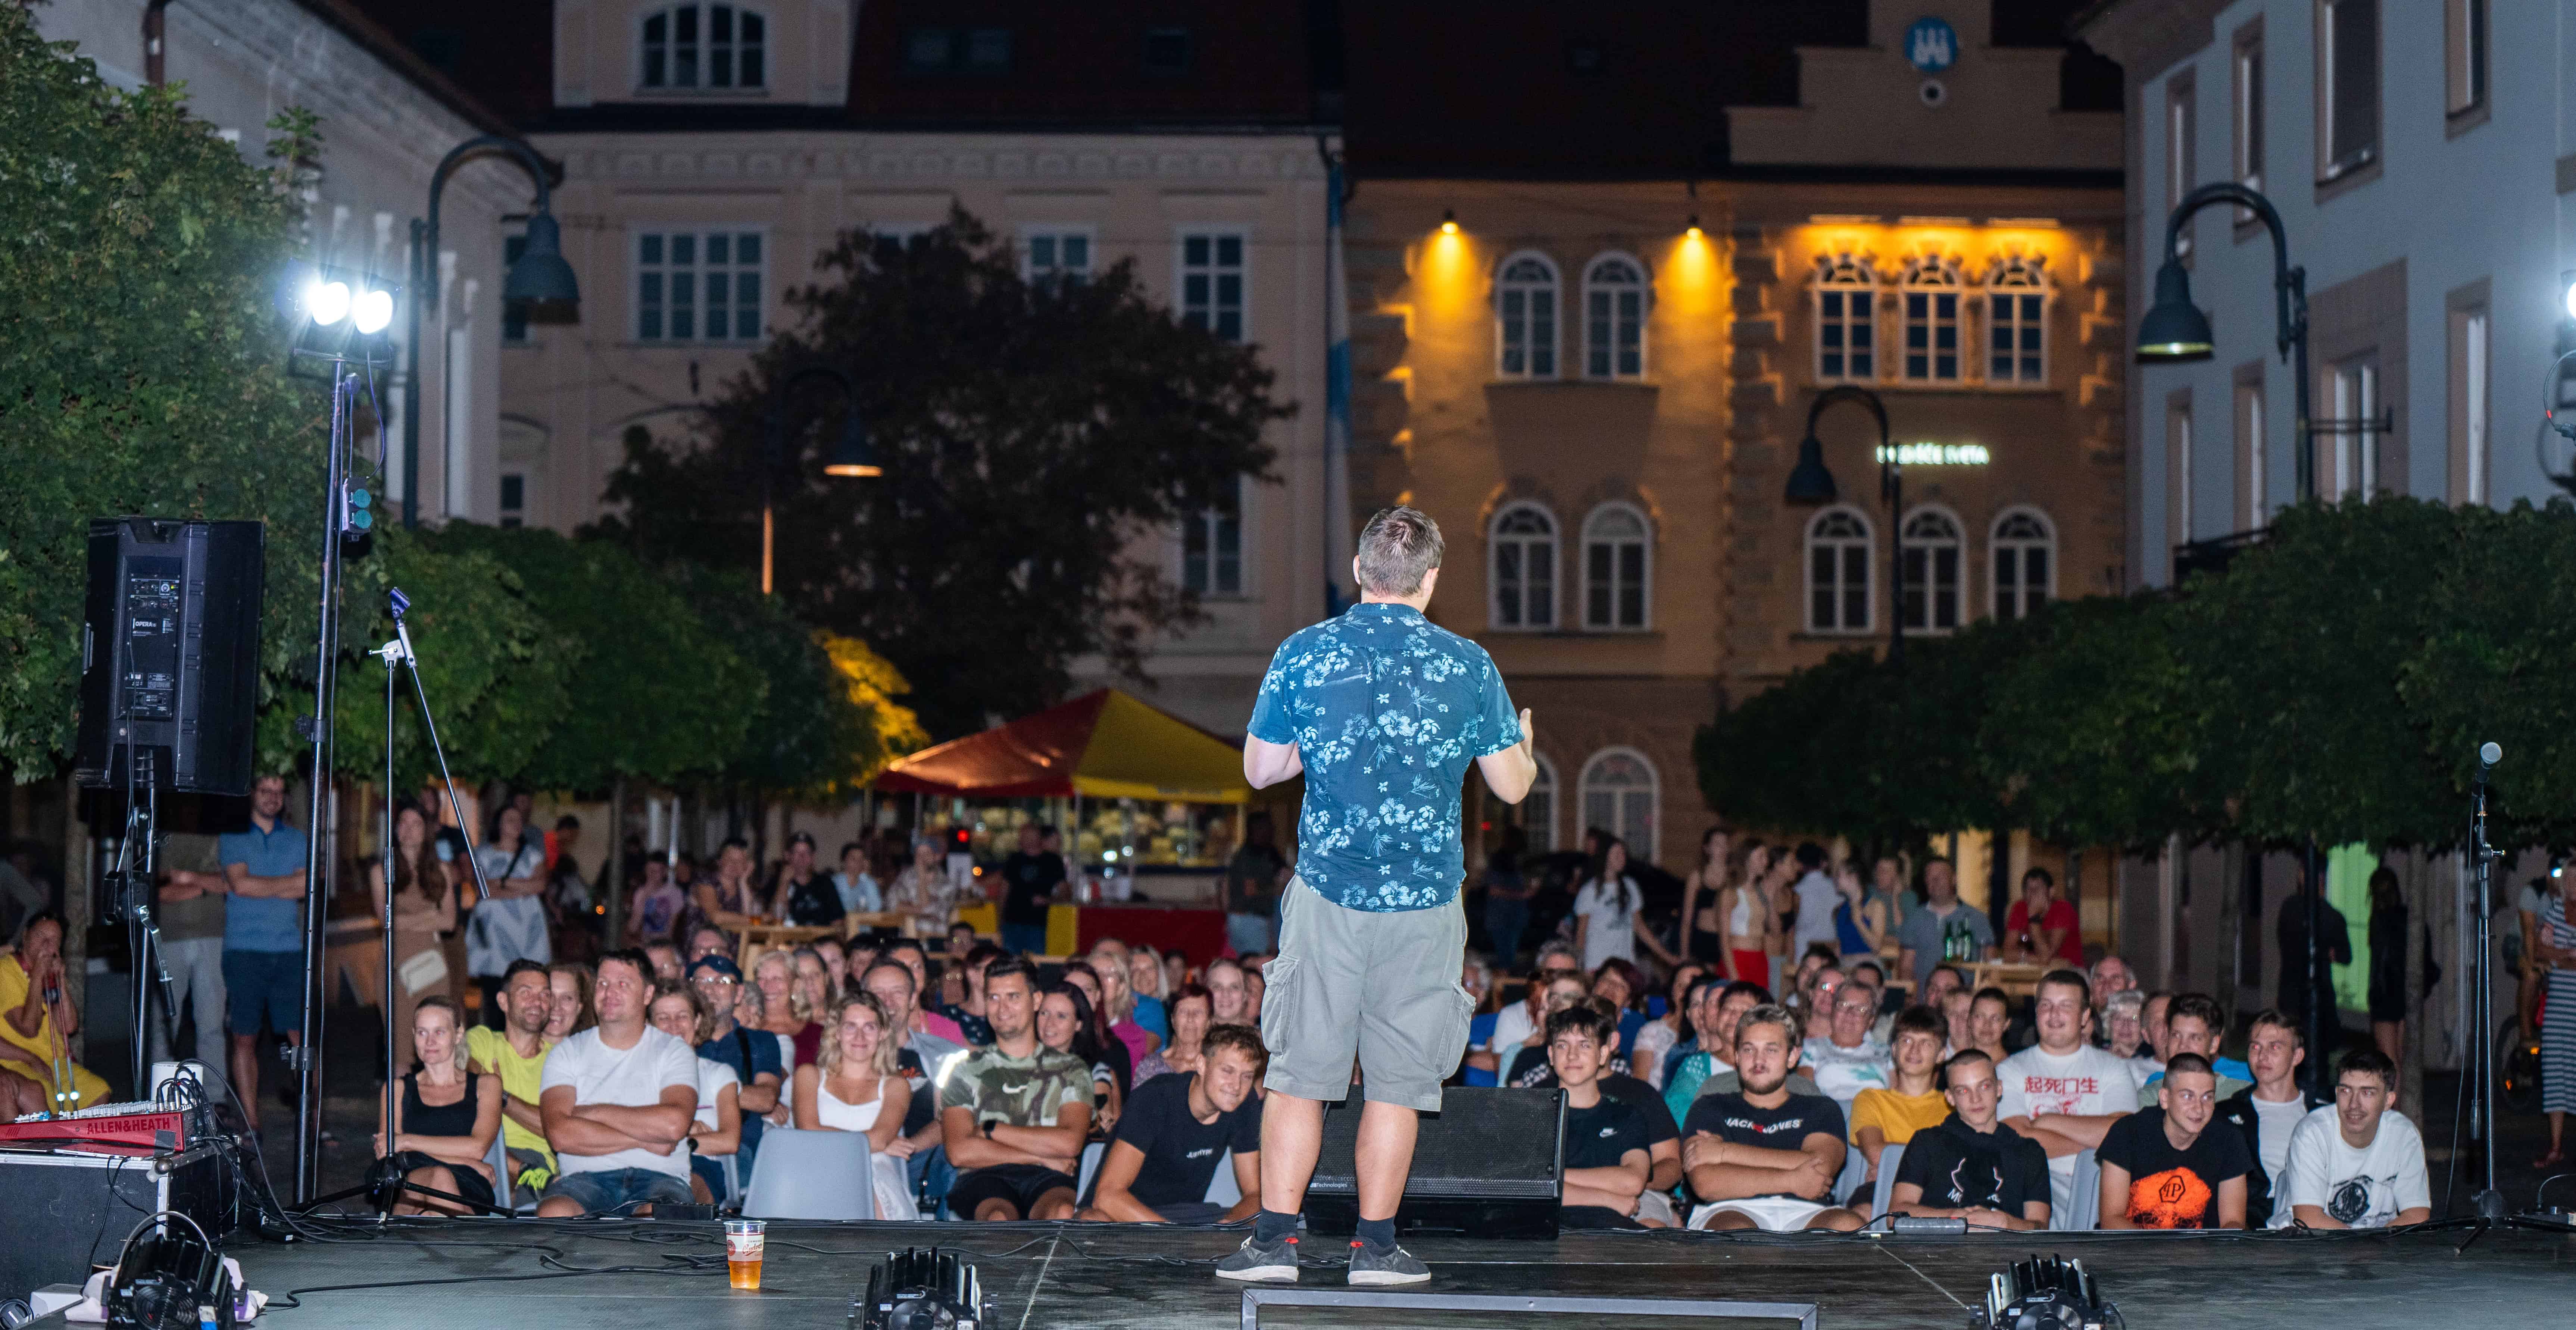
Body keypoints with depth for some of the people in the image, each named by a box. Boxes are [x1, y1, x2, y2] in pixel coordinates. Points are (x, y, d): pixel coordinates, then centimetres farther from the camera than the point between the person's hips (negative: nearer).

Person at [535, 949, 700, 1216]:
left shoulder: (674, 1052, 11)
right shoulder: (568, 1052, 14)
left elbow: (675, 1124, -10)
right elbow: (560, 1134, -3)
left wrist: (593, 1112, -3)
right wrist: (644, 1139, -6)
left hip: (658, 1177, -1)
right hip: (585, 1178, 1)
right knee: (553, 1214, -35)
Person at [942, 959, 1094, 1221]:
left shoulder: (1070, 1069, 19)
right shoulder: (967, 1071, 18)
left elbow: (1069, 1143, 0)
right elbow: (960, 1152, 2)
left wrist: (990, 1130, 2)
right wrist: (1041, 1156, -2)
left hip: (1047, 1181, 1)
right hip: (984, 1180, -1)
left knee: (1064, 1214, -38)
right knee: (999, 1218, -39)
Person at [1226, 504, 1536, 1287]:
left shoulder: (1304, 655, -2)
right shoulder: (1467, 666, -2)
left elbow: (1259, 770, 6)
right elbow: (1511, 785, 3)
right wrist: (1526, 749, 26)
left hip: (1328, 891, 0)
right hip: (1425, 899, 0)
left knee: (1300, 1072, 6)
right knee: (1399, 1077, 7)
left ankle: (1274, 1239, 5)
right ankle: (1376, 1245, 9)